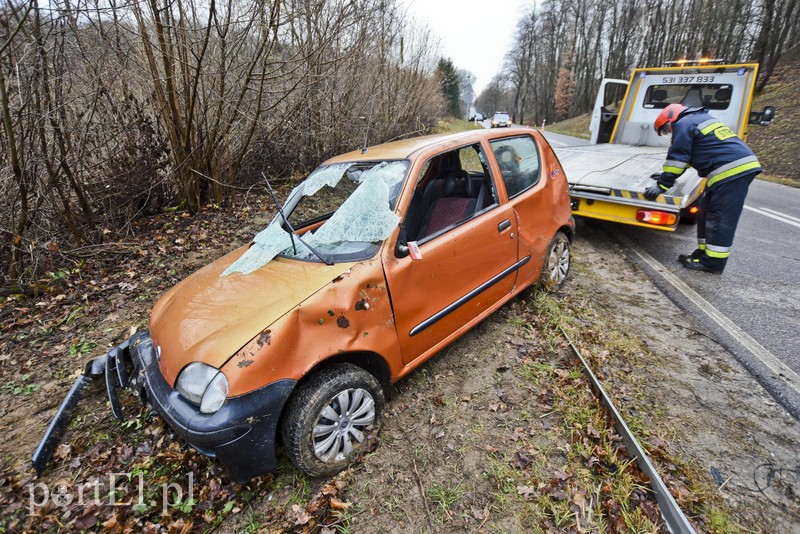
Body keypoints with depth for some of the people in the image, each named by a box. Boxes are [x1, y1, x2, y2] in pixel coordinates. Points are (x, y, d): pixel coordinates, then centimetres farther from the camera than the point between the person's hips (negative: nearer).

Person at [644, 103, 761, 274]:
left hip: (729, 171, -10)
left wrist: (662, 185, -5)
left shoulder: (683, 124, -3)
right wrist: (666, 175, 36)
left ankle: (713, 262, -2)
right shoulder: (700, 118, 27)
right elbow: (686, 156, 33)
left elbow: (677, 157, -9)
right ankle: (705, 253, 19)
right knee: (707, 213, 14)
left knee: (720, 218, -7)